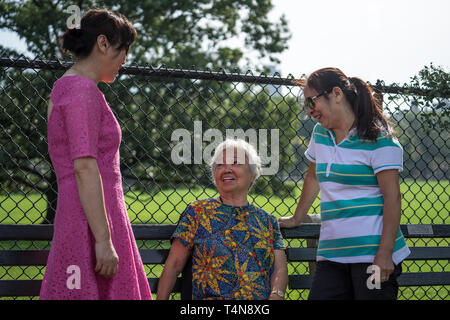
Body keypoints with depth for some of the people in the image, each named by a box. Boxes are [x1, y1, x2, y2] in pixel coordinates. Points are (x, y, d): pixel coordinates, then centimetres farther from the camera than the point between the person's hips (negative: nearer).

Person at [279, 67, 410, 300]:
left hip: (372, 254, -6)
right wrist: (296, 219, 35)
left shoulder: (378, 139, -7)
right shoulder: (320, 133, 14)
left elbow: (392, 197, -12)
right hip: (332, 253, 6)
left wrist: (385, 254, -18)